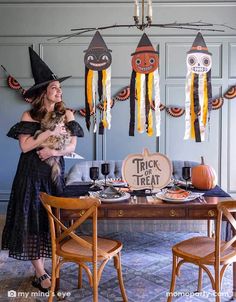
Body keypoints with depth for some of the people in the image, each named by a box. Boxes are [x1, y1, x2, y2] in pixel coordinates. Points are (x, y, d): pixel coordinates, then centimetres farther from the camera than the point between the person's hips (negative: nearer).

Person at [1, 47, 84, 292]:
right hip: (32, 174, -2)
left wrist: (53, 151, -17)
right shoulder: (29, 115, -2)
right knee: (33, 220, -2)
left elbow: (71, 146, 0)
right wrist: (51, 132, -14)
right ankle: (40, 273, 6)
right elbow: (25, 146, -12)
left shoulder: (66, 114, 5)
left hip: (55, 173, 2)